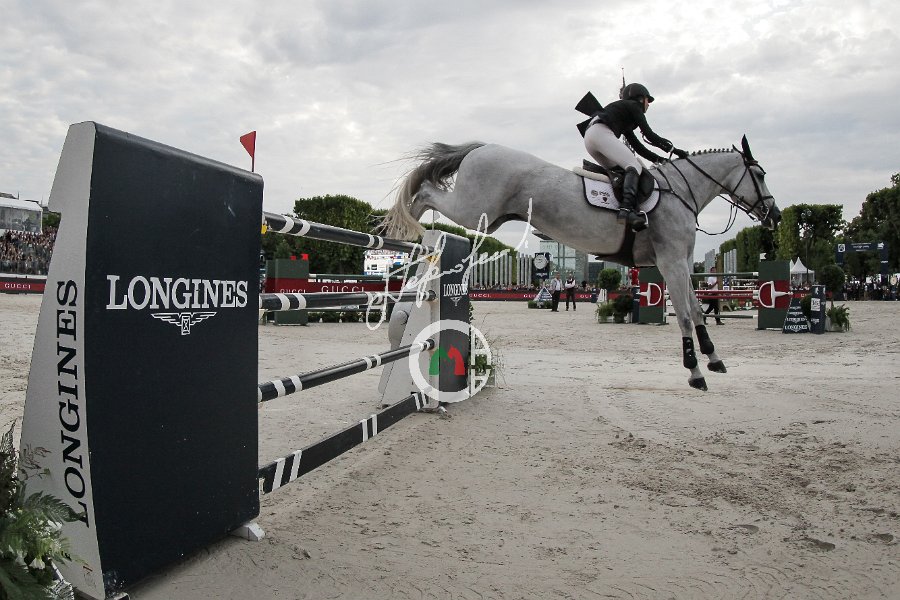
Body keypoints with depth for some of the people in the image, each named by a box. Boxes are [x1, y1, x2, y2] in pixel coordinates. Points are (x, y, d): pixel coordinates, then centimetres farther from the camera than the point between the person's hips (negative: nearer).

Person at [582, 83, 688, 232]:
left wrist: (659, 159, 25)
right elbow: (649, 135, 4)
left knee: (620, 171, 11)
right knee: (634, 166, -17)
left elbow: (637, 146, 32)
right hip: (601, 133, -9)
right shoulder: (633, 106, 12)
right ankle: (627, 209, -39)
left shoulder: (625, 118, 36)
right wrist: (674, 149, 10)